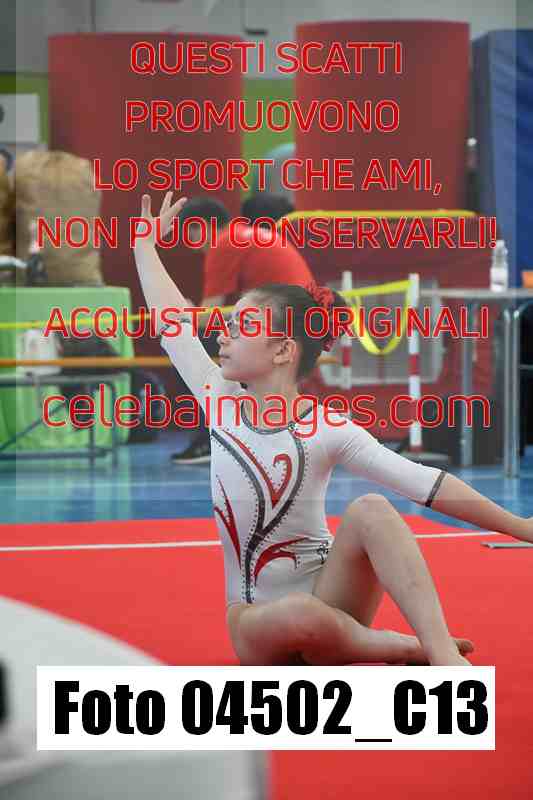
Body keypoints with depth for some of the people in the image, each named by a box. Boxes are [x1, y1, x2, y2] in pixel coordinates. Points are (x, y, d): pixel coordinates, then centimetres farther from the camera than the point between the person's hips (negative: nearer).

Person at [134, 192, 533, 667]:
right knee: (299, 618, -38)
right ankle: (406, 648, -14)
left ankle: (443, 657, -40)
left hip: (328, 601, -1)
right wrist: (145, 246, 20)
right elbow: (172, 324, 8)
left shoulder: (327, 430, -12)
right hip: (257, 622, 1)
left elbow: (429, 485, -18)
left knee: (370, 511, -31)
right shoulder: (220, 402, -1)